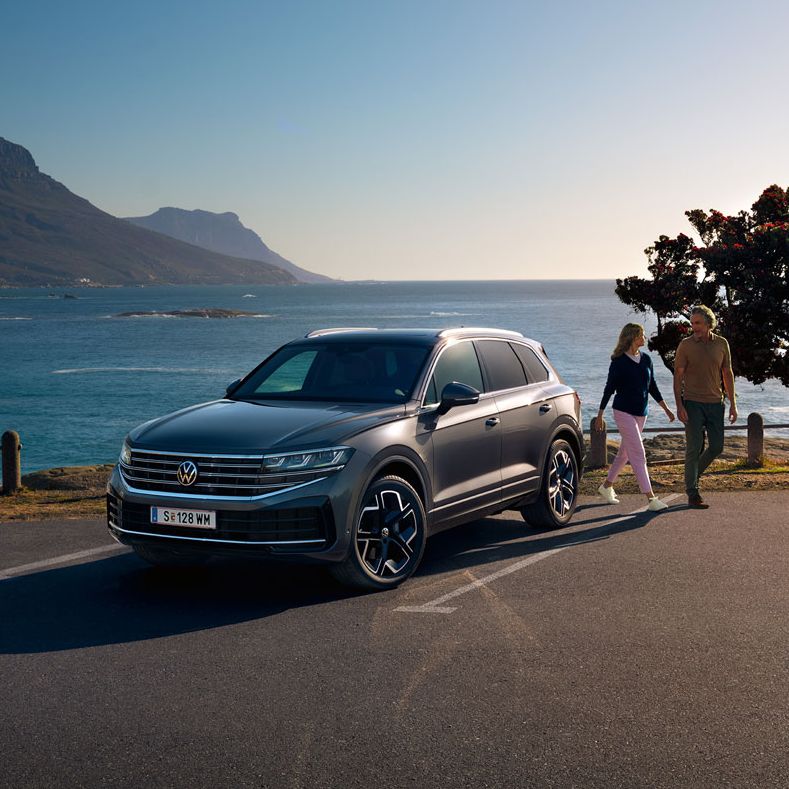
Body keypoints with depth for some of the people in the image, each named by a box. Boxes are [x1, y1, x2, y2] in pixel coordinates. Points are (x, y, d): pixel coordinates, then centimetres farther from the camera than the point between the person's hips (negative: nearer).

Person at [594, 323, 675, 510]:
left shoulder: (646, 359, 7)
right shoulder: (619, 362, -9)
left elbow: (652, 387, 16)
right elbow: (609, 389, -4)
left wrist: (666, 408, 12)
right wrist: (600, 415, -2)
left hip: (641, 413, 6)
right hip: (623, 412, -6)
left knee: (624, 453, 15)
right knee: (638, 454, -12)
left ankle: (607, 486, 33)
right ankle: (650, 499, -16)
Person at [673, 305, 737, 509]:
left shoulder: (721, 344, 4)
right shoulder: (685, 345, -4)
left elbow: (727, 374, 11)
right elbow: (678, 376, -4)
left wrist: (733, 404, 8)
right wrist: (679, 406, -11)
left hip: (715, 403, 4)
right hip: (693, 404, -4)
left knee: (716, 447, 3)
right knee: (694, 448, -5)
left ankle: (692, 475, 27)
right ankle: (693, 494, 0)